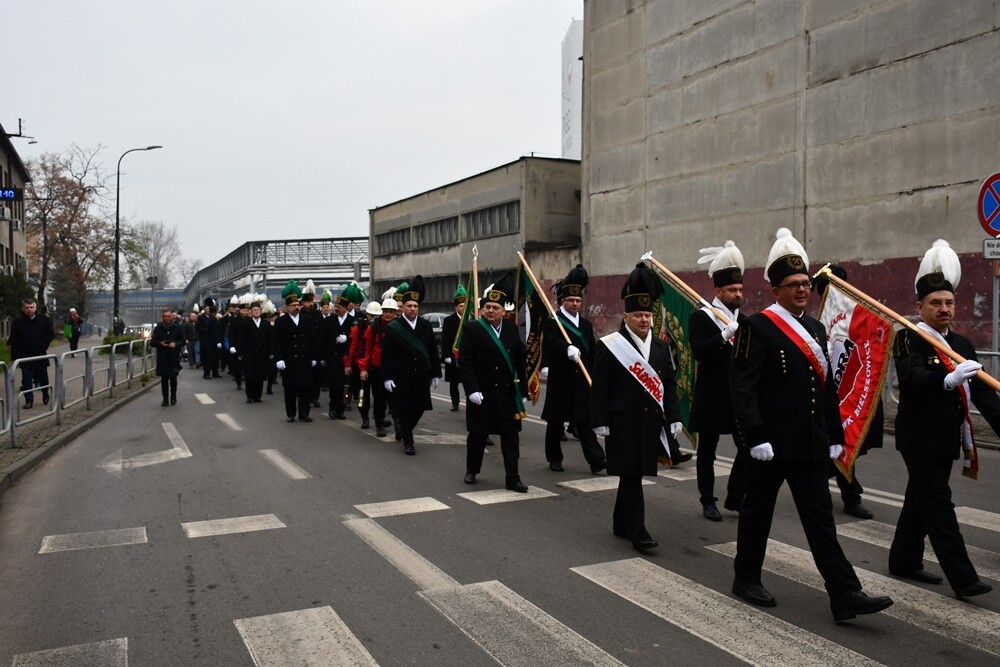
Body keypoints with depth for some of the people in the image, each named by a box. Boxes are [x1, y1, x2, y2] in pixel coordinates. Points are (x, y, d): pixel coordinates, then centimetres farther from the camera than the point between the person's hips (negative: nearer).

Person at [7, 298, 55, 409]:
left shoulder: (43, 319, -3)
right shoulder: (17, 321, -5)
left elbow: (51, 334, 7)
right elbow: (13, 339, -3)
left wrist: (44, 345, -1)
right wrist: (15, 355, -7)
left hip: (40, 354, 1)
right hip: (24, 355, 0)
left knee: (43, 376, 11)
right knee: (26, 379, 1)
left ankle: (45, 394, 34)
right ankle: (29, 400, 9)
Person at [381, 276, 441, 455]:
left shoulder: (426, 326, 5)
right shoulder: (392, 328, -4)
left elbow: (433, 351, 9)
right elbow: (386, 355, -5)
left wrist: (436, 373, 7)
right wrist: (387, 377, -10)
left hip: (421, 376, 3)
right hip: (402, 377, -3)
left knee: (419, 408, 9)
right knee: (404, 409, 2)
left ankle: (404, 430, 35)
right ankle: (408, 442, 14)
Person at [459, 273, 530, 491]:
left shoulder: (512, 329, 5)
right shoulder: (472, 329, -6)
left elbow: (519, 361, 9)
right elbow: (465, 362, -10)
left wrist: (522, 389, 6)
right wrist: (472, 390, -17)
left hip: (508, 392, 3)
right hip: (482, 392, -3)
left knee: (511, 435, 3)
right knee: (477, 434, 11)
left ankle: (512, 478, 10)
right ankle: (472, 471, 32)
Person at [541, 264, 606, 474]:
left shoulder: (586, 324, 13)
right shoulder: (552, 322, -6)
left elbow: (592, 353, 14)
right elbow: (553, 342, -27)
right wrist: (569, 349, -46)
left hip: (582, 381, 4)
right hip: (560, 381, -4)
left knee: (585, 421, 1)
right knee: (555, 421, 8)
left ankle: (596, 460, -3)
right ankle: (554, 458, 21)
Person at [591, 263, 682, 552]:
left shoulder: (660, 347, 10)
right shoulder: (609, 346, -7)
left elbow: (669, 385, 14)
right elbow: (599, 387, -8)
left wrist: (674, 417, 8)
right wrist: (600, 422, -12)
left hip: (650, 423, 6)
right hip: (622, 424, -5)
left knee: (632, 475, 14)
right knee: (631, 476, -4)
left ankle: (621, 524, 27)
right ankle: (637, 531, 1)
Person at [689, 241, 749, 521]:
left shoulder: (744, 321, 13)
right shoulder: (701, 318, -6)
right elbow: (699, 351, -21)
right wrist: (726, 334, -30)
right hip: (711, 399, -5)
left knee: (748, 447, 3)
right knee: (707, 451, 6)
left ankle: (735, 497, 19)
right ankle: (708, 501, 20)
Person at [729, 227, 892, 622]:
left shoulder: (816, 329, 13)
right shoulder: (757, 327, -11)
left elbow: (827, 386, 18)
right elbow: (742, 386, -17)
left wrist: (835, 436, 16)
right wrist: (755, 437, -22)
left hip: (811, 444, 7)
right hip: (772, 442, -6)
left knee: (820, 516, 6)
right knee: (758, 511, 9)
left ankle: (844, 596, 8)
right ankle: (746, 579, 25)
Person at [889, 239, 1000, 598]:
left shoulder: (962, 344, 10)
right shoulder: (908, 340, -12)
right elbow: (915, 378, -31)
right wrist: (948, 379, -49)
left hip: (946, 440, 8)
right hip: (919, 438, -8)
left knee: (920, 501, 16)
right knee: (939, 507, -4)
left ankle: (904, 561, 29)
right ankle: (963, 578, 0)